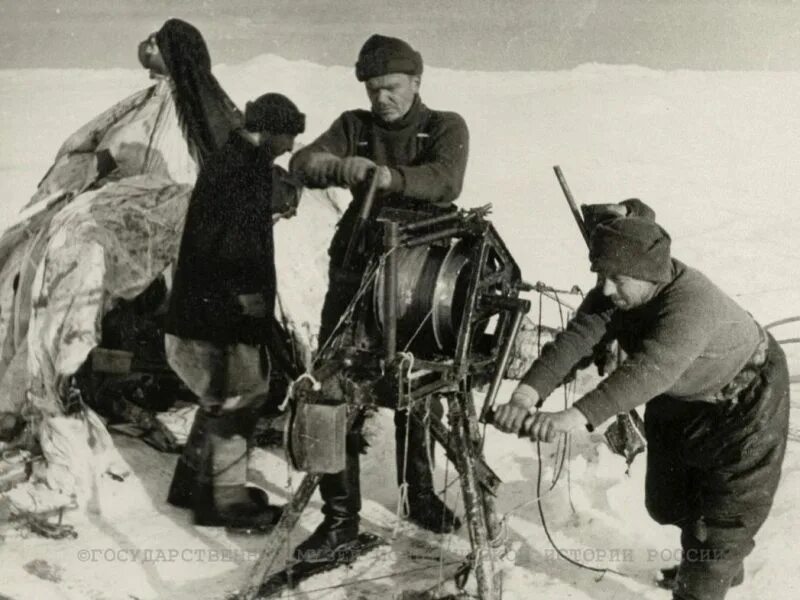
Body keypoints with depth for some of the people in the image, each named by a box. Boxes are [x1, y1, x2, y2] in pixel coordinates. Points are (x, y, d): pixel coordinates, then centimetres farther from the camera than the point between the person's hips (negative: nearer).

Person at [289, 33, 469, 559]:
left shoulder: (446, 127, 3)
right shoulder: (355, 126, 9)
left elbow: (446, 181, -17)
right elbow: (302, 163, -6)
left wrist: (390, 177, -36)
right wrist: (338, 167, -29)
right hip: (357, 269, 2)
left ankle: (422, 496, 31)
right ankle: (340, 514, 7)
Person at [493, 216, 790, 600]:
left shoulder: (691, 305, -40)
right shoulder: (615, 292, -18)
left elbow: (649, 371, -53)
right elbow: (577, 337, -30)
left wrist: (575, 417, -64)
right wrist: (527, 393, -46)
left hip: (741, 406, -8)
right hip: (678, 404, 8)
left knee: (725, 513, -1)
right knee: (666, 502, 20)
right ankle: (715, 564, 48)